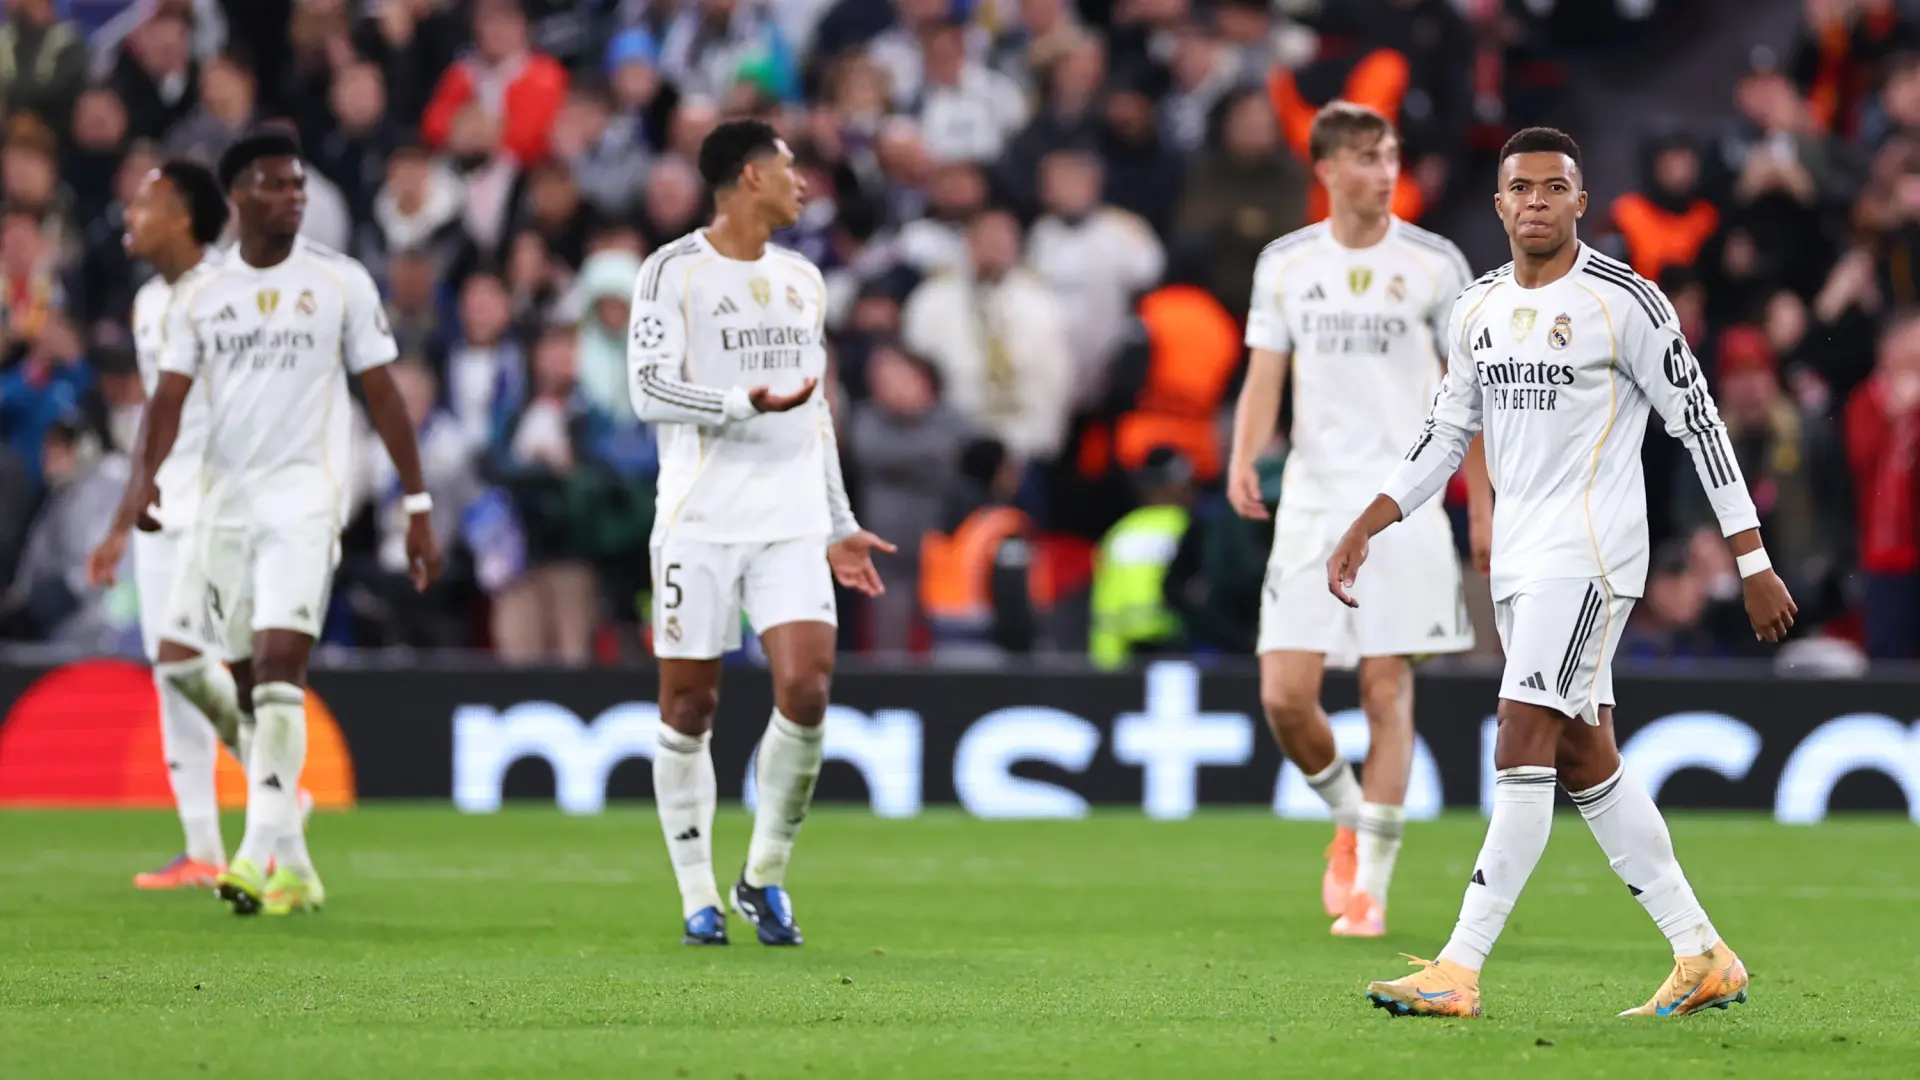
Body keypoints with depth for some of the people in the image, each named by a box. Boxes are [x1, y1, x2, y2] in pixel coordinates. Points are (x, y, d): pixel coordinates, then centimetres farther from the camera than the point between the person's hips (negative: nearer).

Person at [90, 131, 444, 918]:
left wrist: (417, 506, 1)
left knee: (278, 664, -19)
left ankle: (264, 854, -22)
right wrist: (144, 477, -16)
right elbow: (172, 393, 2)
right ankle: (292, 863, 14)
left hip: (304, 496, -4)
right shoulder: (202, 295, 8)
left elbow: (382, 394, 3)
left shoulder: (342, 283, 2)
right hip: (225, 496, 4)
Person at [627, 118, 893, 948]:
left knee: (805, 689, -12)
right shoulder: (673, 272, -2)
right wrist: (749, 401, -23)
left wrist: (841, 525, 20)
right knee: (689, 706, 0)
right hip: (700, 520, -4)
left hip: (793, 522, 4)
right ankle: (698, 898, 11)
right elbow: (649, 391, -12)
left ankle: (765, 876, 5)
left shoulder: (803, 280, 17)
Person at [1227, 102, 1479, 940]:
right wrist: (1244, 458, -12)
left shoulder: (1434, 263, 2)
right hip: (1312, 496, 2)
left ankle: (1370, 886, 2)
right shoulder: (1285, 264, 8)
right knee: (1285, 694, -7)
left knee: (1387, 691, -5)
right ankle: (1350, 821, 22)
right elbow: (1265, 375, 7)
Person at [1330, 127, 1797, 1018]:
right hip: (1518, 560, 8)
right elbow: (1446, 434, 22)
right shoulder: (1477, 309, 12)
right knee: (1585, 765, 8)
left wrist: (1754, 564, -7)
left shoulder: (1624, 301, -8)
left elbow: (1699, 424, -6)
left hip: (1588, 554, -8)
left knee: (1523, 752, -15)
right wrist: (1363, 530, 14)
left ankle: (1460, 970, -18)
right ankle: (1703, 958, 16)